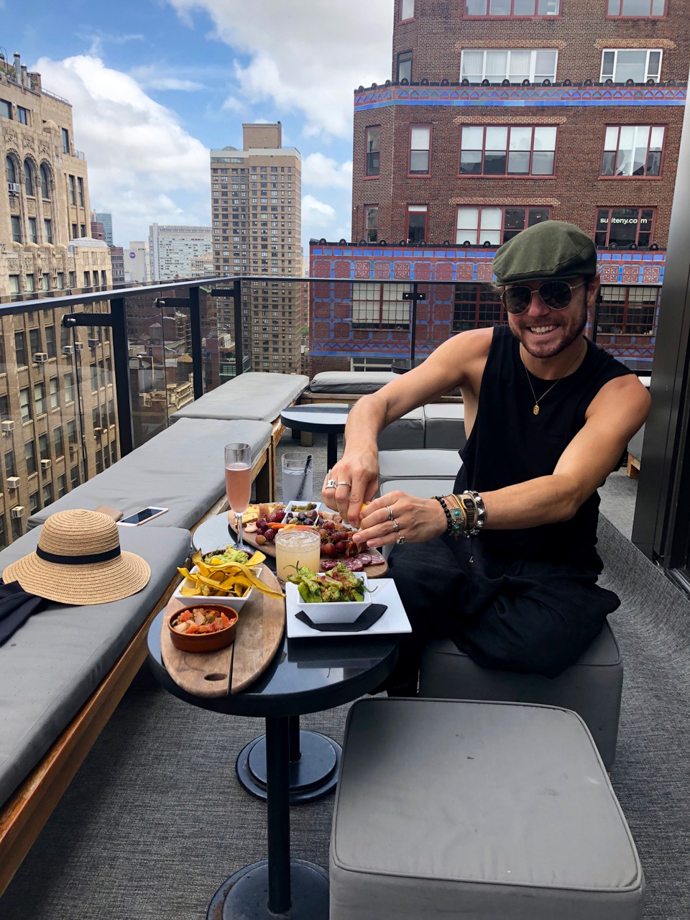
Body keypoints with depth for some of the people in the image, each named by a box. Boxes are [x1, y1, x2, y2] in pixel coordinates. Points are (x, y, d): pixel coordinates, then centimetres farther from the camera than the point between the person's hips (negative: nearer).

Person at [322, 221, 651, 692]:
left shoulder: (621, 392, -14)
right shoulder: (480, 351, -6)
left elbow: (565, 494, -30)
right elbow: (378, 401, -15)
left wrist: (446, 512, -49)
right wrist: (360, 446, -42)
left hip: (555, 569, 0)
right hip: (467, 545, 1)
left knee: (534, 647, -32)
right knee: (397, 578, -30)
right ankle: (397, 714, 0)